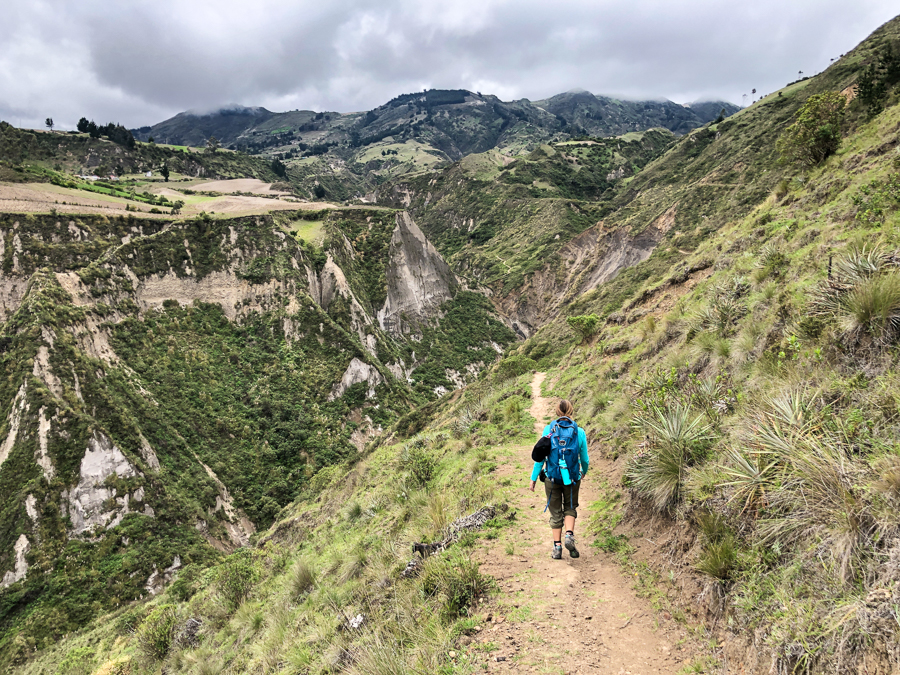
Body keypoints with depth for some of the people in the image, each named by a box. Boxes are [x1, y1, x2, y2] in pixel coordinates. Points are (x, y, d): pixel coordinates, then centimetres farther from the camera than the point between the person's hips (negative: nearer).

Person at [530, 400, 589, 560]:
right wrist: (584, 472, 24)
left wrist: (533, 477, 2)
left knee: (556, 512, 13)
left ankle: (557, 547, 13)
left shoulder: (548, 429, -6)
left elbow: (540, 457, -6)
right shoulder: (579, 432, -5)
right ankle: (569, 535, -2)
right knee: (570, 508, 20)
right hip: (572, 477, 0)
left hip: (552, 477, 0)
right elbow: (585, 459, 3)